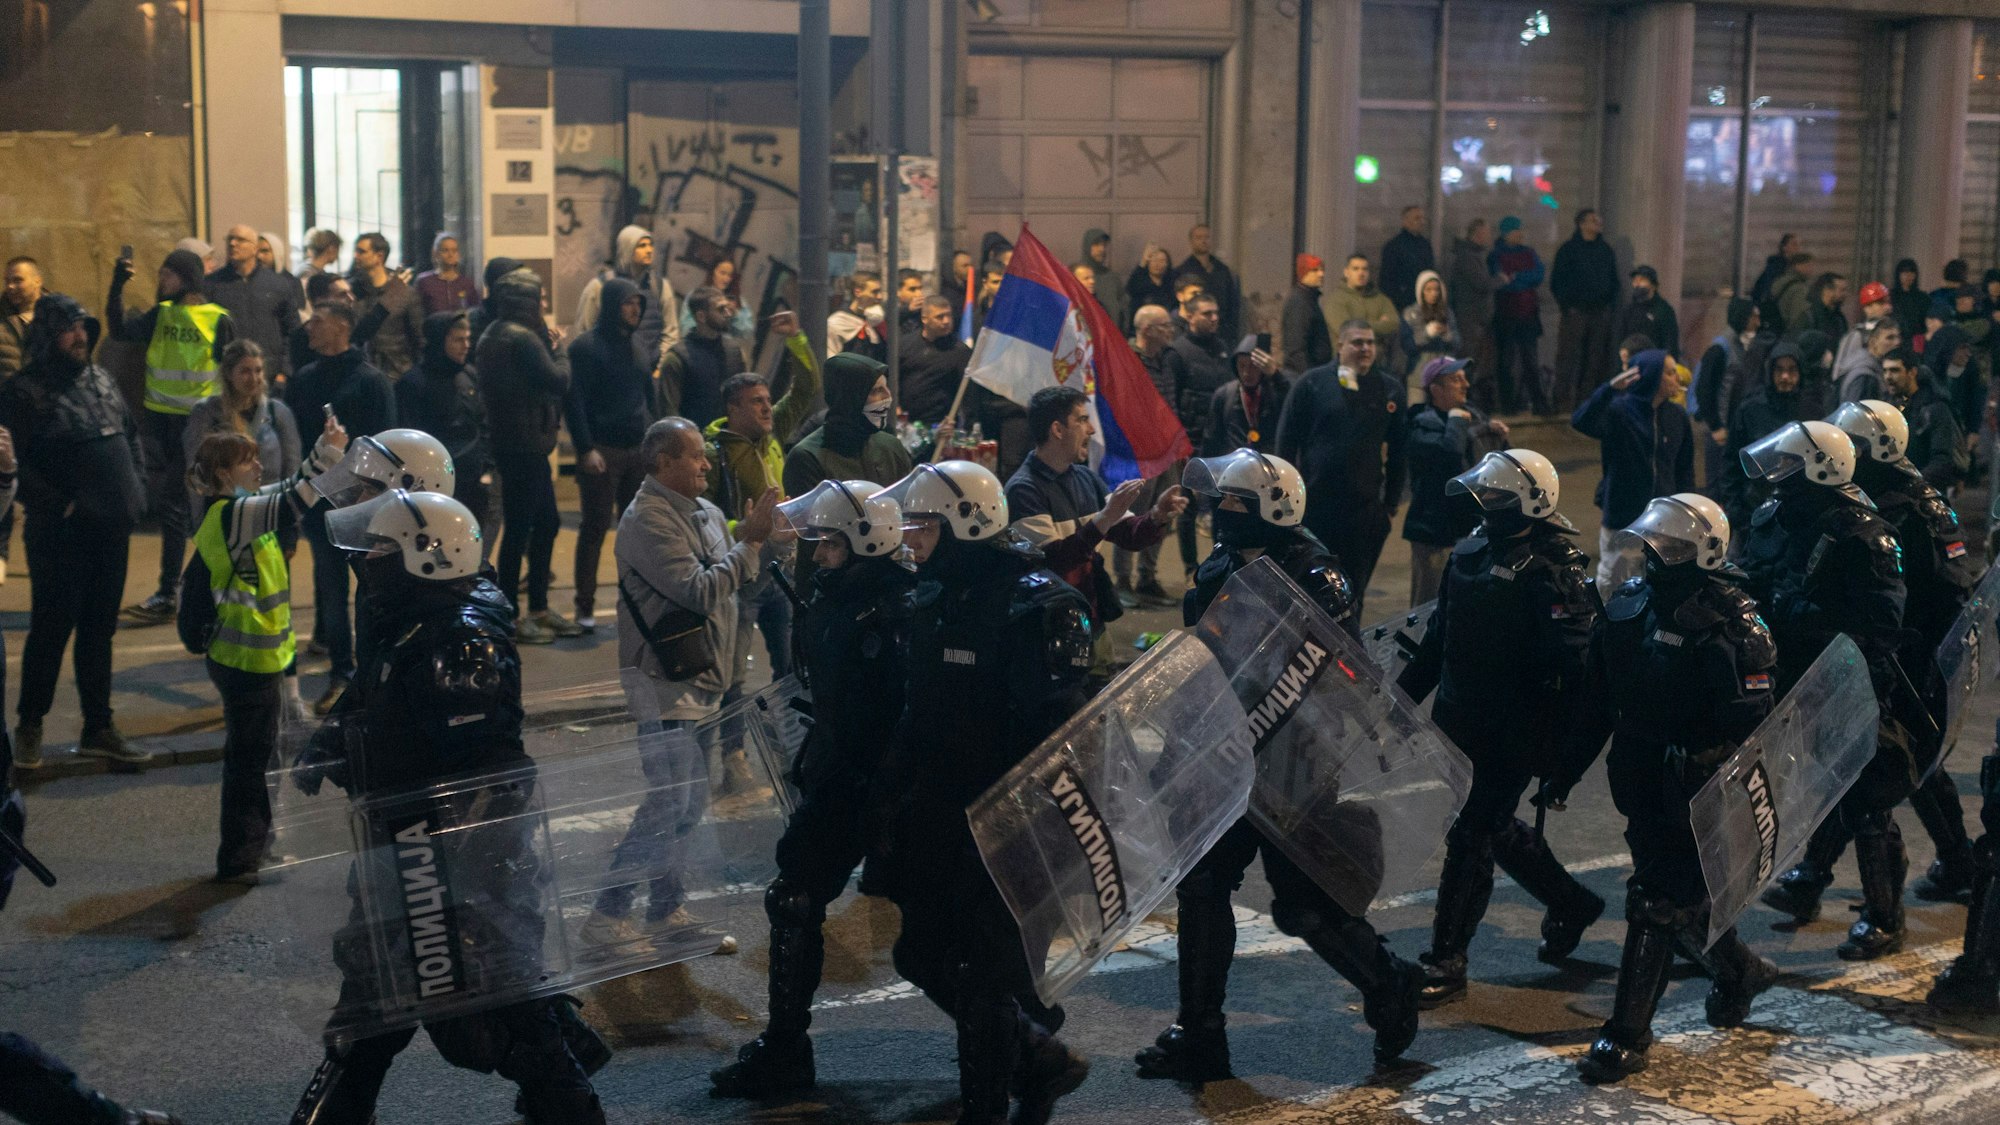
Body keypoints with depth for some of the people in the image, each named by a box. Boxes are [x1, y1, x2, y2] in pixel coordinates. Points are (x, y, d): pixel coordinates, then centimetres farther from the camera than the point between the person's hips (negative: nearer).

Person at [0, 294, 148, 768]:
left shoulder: (102, 381, 13)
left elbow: (131, 436, 21)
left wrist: (134, 490, 9)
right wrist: (56, 506, -17)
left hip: (111, 531, 6)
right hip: (61, 535, -6)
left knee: (99, 631, 12)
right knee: (51, 630, 1)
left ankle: (98, 729, 20)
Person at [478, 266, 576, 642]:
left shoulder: (492, 335, 14)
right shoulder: (522, 339, -17)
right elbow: (559, 381, -18)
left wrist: (549, 343, 7)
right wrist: (558, 346, -3)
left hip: (508, 439, 10)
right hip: (525, 445, -10)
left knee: (547, 522, 17)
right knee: (520, 527, -4)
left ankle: (538, 607, 24)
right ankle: (510, 615, 3)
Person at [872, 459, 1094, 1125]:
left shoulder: (1035, 605, -19)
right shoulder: (931, 599, 7)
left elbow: (1057, 724, -23)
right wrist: (891, 796, 16)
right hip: (935, 819, 9)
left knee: (985, 971, 2)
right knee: (922, 955, 15)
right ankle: (1042, 1059, 32)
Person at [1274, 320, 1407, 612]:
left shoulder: (1390, 391, 7)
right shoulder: (1312, 383, 0)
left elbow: (1398, 453, 12)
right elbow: (1286, 440, 2)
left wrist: (1391, 504, 8)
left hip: (1366, 509, 2)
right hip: (1314, 506, -2)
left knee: (1354, 591, 7)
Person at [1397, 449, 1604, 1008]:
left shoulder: (1554, 572, -16)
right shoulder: (1472, 552, 9)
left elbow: (1570, 669, -21)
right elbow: (1439, 636, 19)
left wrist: (1551, 748, -25)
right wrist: (1402, 694, 19)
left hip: (1508, 735, -8)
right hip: (1459, 724, 8)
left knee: (1471, 839, -4)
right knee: (1496, 829, 19)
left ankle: (1446, 963, 5)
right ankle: (1570, 903, 41)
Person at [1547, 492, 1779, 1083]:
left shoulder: (1729, 625, -18)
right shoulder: (1629, 605, 3)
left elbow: (1749, 725, -20)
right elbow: (1595, 701, 11)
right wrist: (1567, 769, 12)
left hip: (1697, 794, -7)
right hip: (1640, 785, 7)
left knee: (1657, 904, -5)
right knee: (1688, 890, 21)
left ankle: (1628, 1035, 3)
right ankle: (1740, 968, 46)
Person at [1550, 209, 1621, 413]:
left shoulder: (1605, 250, 14)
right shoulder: (1568, 250, -1)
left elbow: (1613, 281, 20)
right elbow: (1556, 282, -2)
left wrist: (1611, 306, 8)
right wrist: (1567, 307, -9)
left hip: (1602, 312, 5)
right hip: (1576, 312, -5)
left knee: (1596, 359, 4)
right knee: (1569, 357, -7)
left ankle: (1587, 399, 10)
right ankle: (1565, 401, -5)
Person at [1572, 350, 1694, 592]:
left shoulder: (1677, 417, 3)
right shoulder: (1617, 412, -13)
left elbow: (1684, 470, 9)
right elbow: (1580, 422, -34)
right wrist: (1610, 389, -48)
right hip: (1621, 518, -4)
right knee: (1609, 582, 8)